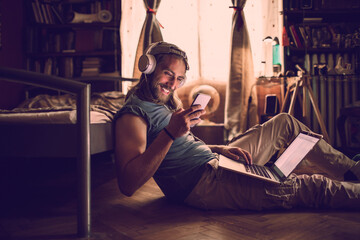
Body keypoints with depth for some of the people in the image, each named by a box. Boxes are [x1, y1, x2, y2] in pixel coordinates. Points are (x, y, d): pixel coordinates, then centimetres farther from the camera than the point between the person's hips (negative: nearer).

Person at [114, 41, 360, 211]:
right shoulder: (133, 114, -15)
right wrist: (170, 133, -33)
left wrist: (219, 149, 3)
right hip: (203, 185, -10)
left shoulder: (163, 104, 16)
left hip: (214, 163, 10)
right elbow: (127, 184, -28)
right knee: (311, 187, -12)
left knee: (285, 123, 15)